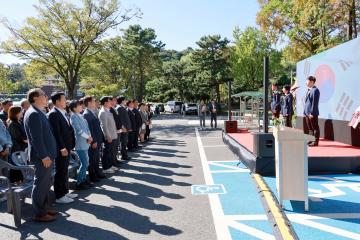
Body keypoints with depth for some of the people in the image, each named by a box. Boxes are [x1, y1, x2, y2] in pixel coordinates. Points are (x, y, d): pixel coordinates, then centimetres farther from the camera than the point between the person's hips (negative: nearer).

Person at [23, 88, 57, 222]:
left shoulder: (38, 112, 14)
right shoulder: (33, 114, -17)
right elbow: (36, 138, -22)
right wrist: (44, 156, -22)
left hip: (47, 154, 10)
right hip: (42, 156, -10)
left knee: (45, 184, 18)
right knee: (40, 185, 0)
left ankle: (44, 208, 29)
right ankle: (39, 214, 11)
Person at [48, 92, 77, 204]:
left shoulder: (64, 112, 13)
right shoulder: (53, 114, -15)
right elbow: (56, 133, -19)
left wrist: (70, 146, 12)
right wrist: (62, 148, -20)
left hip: (67, 147, 9)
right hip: (60, 149, -9)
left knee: (65, 171, 17)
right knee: (60, 172, 1)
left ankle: (65, 192, 29)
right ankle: (59, 196, 11)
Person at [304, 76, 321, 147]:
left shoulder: (315, 90, -12)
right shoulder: (308, 90, 17)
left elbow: (315, 103, -17)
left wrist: (312, 113, -20)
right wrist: (305, 112, 15)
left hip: (312, 113, -9)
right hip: (307, 113, 9)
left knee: (315, 128, 0)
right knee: (309, 128, 14)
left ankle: (315, 142, 5)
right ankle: (311, 141, 22)